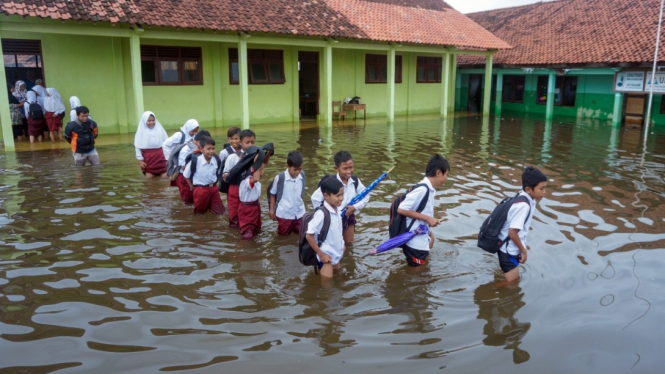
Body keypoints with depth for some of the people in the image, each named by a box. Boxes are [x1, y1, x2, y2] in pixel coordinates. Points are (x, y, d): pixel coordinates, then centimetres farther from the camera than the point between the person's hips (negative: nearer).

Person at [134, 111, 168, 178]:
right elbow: (138, 147, 2)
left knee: (165, 177, 0)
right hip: (148, 159, -1)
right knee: (149, 178, 4)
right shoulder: (141, 131, -1)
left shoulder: (160, 129, 2)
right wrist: (140, 160, -1)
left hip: (161, 157, 1)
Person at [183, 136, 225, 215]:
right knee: (200, 212, 13)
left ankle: (209, 205, 33)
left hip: (213, 188, 4)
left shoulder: (216, 160, -8)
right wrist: (192, 188, -2)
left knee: (219, 212, 8)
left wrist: (214, 183, 7)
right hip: (200, 189, -3)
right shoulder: (195, 160, -20)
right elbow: (186, 175, -7)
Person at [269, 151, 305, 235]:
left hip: (299, 213, 3)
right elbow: (272, 194, -4)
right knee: (283, 235, 15)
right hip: (284, 214, -3)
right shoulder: (280, 178, -17)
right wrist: (271, 210, -1)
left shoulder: (302, 176, -6)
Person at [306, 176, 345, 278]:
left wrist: (342, 245, 9)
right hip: (327, 256, -8)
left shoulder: (337, 210, -4)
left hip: (337, 254, 8)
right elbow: (309, 235, -24)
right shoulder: (321, 213, -27)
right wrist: (320, 254, -18)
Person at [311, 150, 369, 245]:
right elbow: (315, 198, -19)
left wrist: (355, 207, -13)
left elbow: (366, 196, 2)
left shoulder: (355, 181, -9)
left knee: (349, 242, 17)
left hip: (349, 216, 5)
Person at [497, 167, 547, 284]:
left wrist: (521, 249, 15)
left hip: (511, 248, 9)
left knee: (513, 281, 26)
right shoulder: (524, 205, -28)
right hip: (508, 249, -9)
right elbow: (512, 232, -27)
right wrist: (523, 250, -13)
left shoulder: (525, 198, -1)